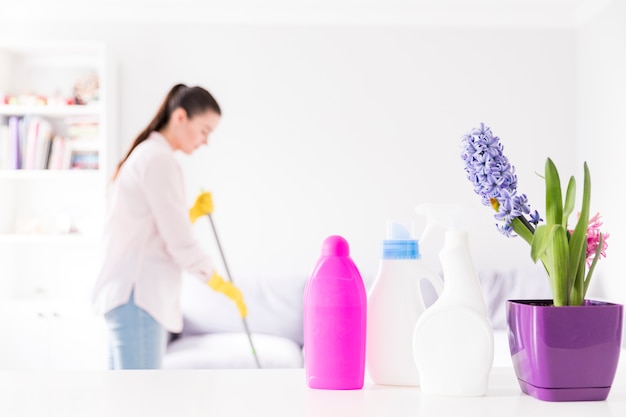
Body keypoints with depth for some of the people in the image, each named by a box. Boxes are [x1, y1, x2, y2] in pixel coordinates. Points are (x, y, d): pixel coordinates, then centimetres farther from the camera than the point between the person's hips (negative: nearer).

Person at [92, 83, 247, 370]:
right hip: (136, 297, -11)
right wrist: (221, 285, -4)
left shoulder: (147, 154, 19)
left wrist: (195, 213, 9)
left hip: (129, 295, 11)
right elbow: (180, 243, -15)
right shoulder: (159, 159, -12)